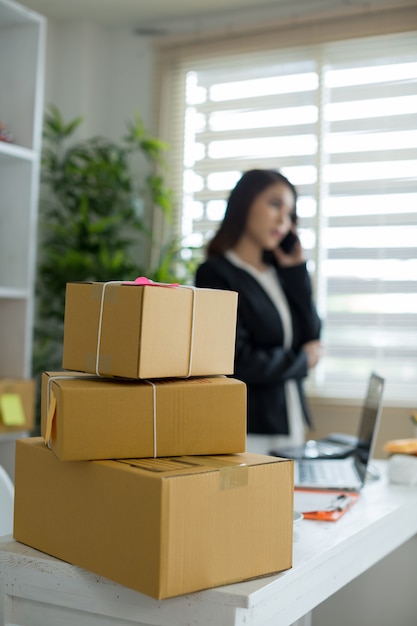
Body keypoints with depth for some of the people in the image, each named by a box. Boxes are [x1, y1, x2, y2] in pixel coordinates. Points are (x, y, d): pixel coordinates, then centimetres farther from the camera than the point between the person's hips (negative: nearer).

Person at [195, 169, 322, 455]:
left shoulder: (279, 273, 11)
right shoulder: (216, 274, -10)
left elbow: (312, 338, 7)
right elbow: (238, 364, -16)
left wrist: (297, 270, 3)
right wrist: (300, 361, -1)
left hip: (290, 424, 7)